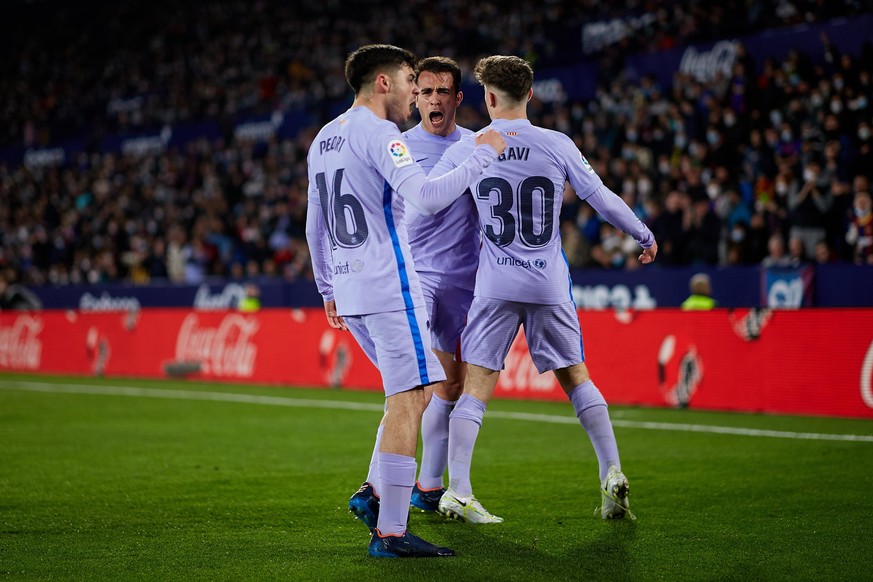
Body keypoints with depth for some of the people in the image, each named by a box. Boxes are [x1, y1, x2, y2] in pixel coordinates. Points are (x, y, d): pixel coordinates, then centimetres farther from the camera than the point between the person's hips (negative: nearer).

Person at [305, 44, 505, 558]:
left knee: (412, 395, 17)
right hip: (388, 285, -9)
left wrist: (329, 290, 28)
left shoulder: (324, 139, 18)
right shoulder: (378, 133, -11)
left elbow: (315, 227, 23)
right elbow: (428, 197, -24)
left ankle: (375, 493, 10)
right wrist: (483, 155, -13)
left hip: (348, 287, 9)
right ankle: (390, 531, -10)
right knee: (408, 402, -8)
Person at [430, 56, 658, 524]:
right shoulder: (558, 146, -1)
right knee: (576, 378, 13)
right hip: (550, 286, 1)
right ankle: (612, 473, 7)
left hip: (495, 287, -1)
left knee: (475, 387, 1)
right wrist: (644, 237, 20)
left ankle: (457, 492, -6)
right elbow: (602, 198, 4)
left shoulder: (466, 150, -1)